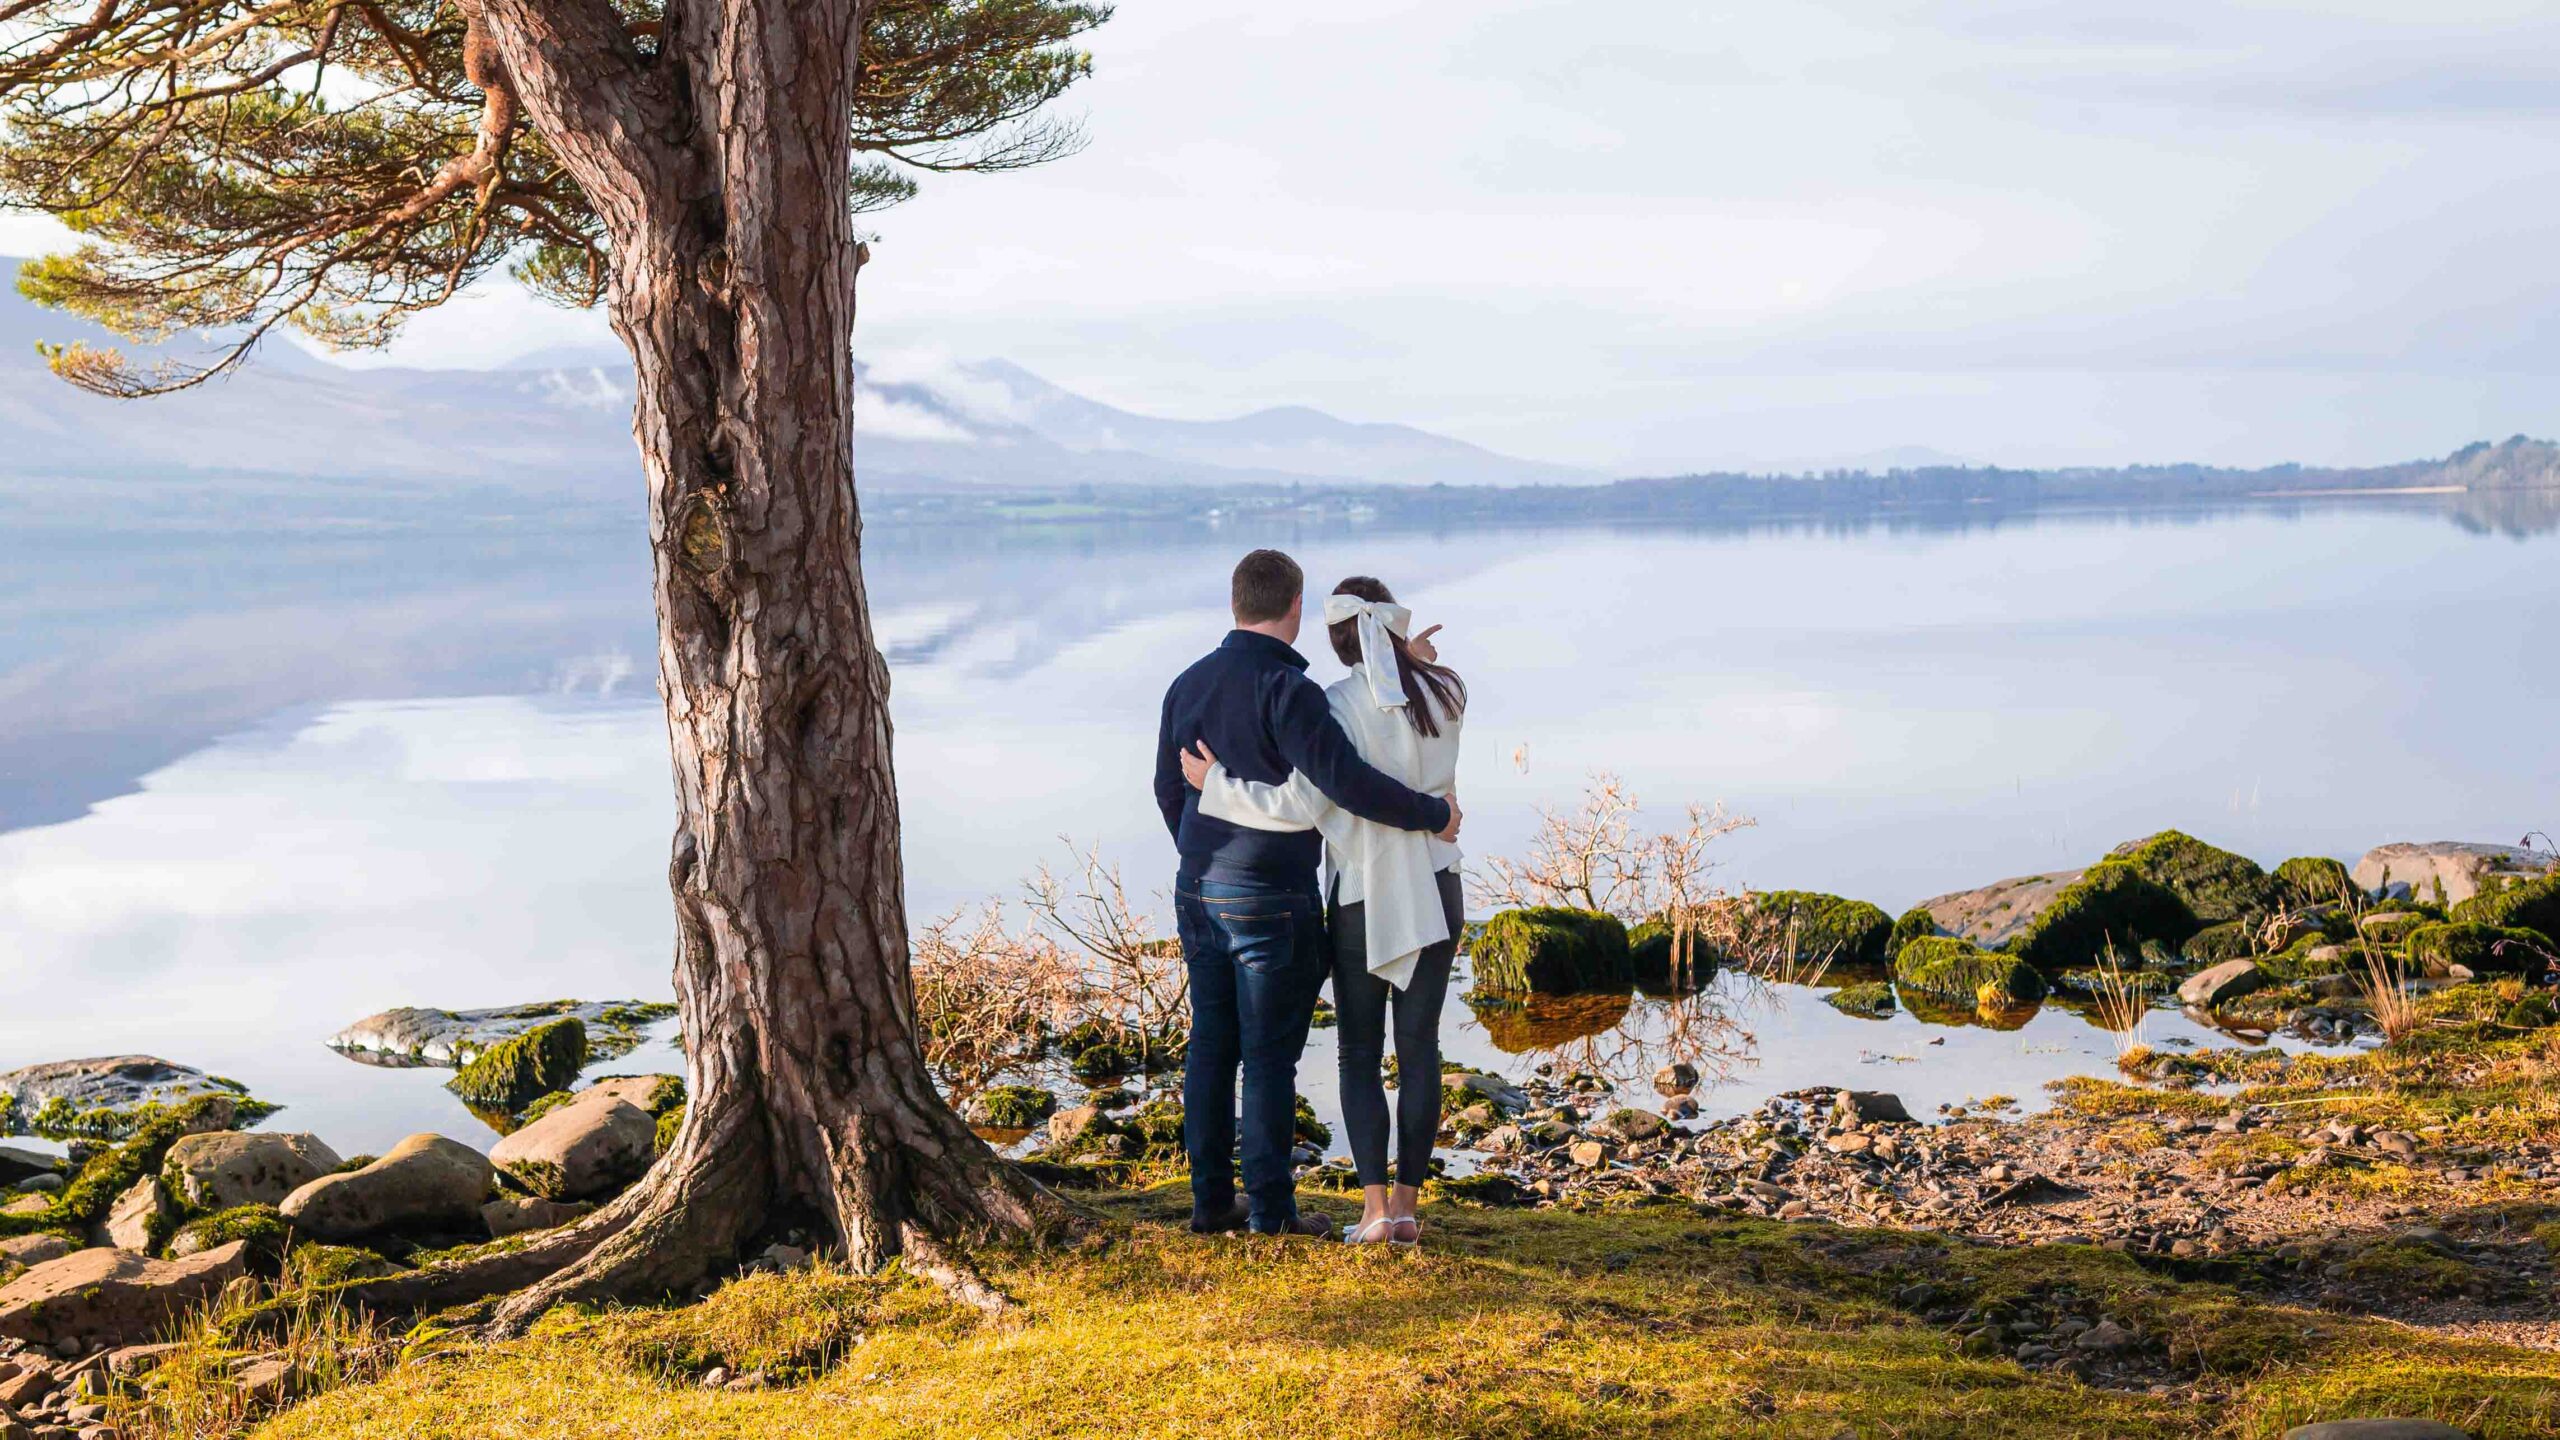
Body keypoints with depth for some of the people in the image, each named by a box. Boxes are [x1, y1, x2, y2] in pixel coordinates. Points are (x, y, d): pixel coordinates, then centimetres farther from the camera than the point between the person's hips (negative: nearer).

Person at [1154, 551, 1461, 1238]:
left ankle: (1212, 1200, 19)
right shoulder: (1285, 689, -19)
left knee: (1211, 1046, 13)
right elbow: (1346, 781, -27)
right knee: (1270, 1054, 1)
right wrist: (1434, 813, -13)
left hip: (1199, 891, 7)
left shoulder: (1189, 684, 6)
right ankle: (1271, 1211, 8)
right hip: (1273, 898, -7)